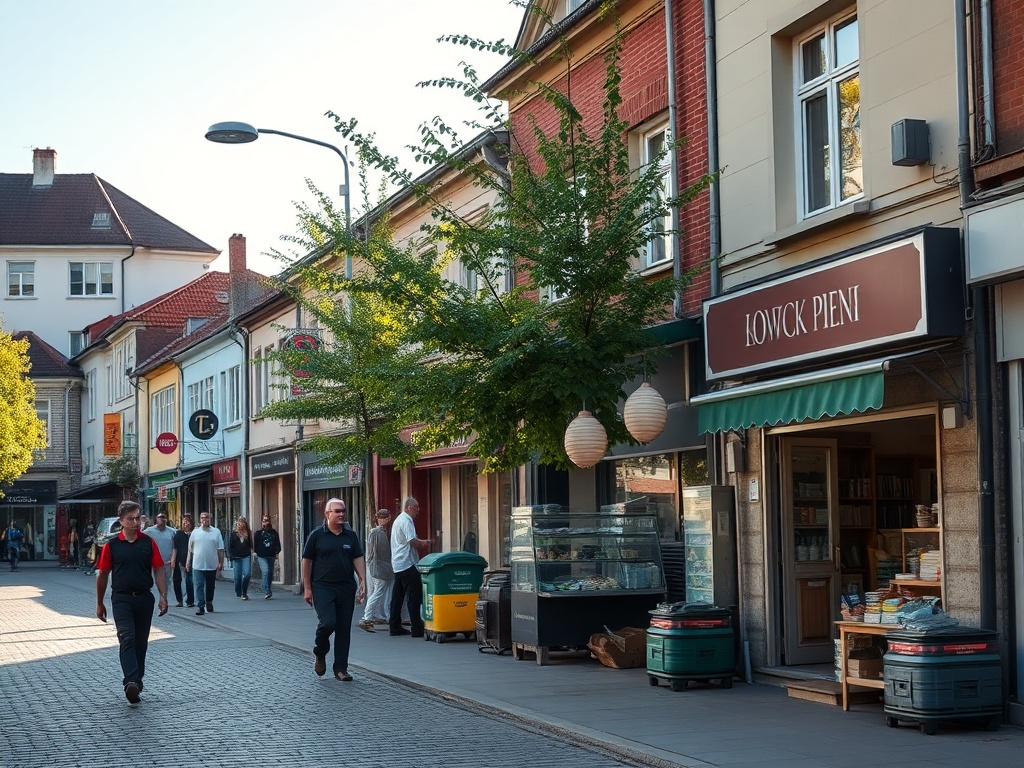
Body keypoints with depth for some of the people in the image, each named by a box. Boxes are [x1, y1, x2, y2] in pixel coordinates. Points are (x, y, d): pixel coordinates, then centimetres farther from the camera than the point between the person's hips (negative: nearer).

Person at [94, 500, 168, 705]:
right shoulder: (111, 546, 0)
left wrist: (163, 596, -4)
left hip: (144, 598, 2)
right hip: (121, 599, -2)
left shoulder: (149, 543, 3)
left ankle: (137, 680, 26)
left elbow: (159, 570, 5)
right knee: (127, 639, -16)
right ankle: (131, 682, -28)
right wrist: (100, 604, 9)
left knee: (141, 642, 11)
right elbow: (103, 575, 7)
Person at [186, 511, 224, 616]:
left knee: (210, 586, 14)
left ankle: (209, 602, 35)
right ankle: (201, 607, -7)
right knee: (199, 586, -7)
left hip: (212, 565, 1)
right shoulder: (195, 532, 4)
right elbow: (190, 549, 9)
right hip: (198, 565, -1)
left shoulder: (216, 532, 3)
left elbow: (220, 549, 3)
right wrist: (188, 562, 6)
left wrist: (221, 562, -2)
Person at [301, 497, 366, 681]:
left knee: (344, 629, 4)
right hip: (323, 587, -4)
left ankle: (340, 669, 11)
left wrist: (363, 581, -4)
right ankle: (319, 654, 13)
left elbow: (358, 559, 10)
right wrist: (307, 588, -2)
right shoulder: (317, 535, -1)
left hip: (346, 588, 4)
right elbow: (307, 561, 2)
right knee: (327, 622, -17)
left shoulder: (350, 535, 9)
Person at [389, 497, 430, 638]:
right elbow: (412, 541, -20)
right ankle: (417, 629, -10)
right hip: (407, 563, -10)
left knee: (398, 596, 11)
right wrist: (423, 544, -3)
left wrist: (421, 542, 15)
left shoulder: (399, 519, 20)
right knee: (414, 596, -9)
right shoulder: (406, 521, -14)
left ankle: (395, 626, 14)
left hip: (398, 565, 10)